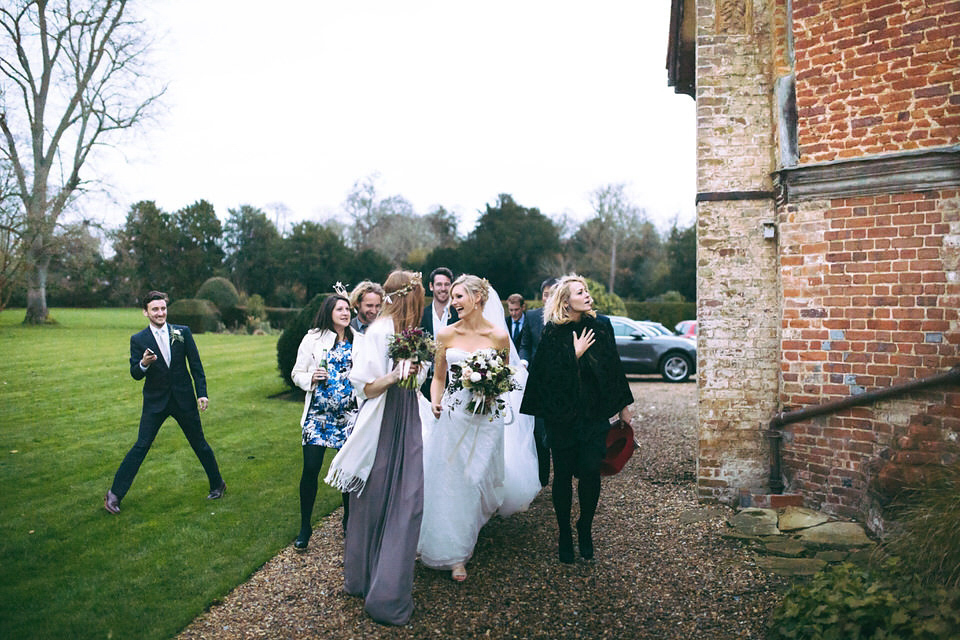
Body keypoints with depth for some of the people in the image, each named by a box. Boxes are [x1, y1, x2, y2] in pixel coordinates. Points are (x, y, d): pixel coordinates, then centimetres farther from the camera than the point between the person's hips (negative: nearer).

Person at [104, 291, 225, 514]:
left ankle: (218, 484, 26)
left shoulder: (183, 332, -1)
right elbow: (135, 375, -5)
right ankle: (115, 493, 9)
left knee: (199, 444, 10)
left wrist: (202, 393, -3)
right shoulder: (138, 340, -2)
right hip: (155, 402, 0)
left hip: (184, 399, 1)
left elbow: (196, 365, 3)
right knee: (140, 447, -4)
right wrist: (143, 364, -28)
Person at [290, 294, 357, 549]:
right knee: (310, 469, -4)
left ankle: (349, 521, 26)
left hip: (349, 414, 2)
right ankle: (305, 526, 15)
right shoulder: (313, 339, 2)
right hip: (318, 414, -2)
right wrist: (311, 378, -15)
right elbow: (297, 373, 4)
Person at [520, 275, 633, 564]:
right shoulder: (553, 333, -6)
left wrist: (622, 405, 12)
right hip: (562, 415, -2)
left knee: (590, 471, -4)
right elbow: (548, 376, -10)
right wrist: (575, 355, -17)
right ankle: (564, 534, 24)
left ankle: (585, 529, 21)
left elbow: (613, 366, 9)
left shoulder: (601, 326, 2)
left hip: (595, 413, 2)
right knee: (563, 474, 6)